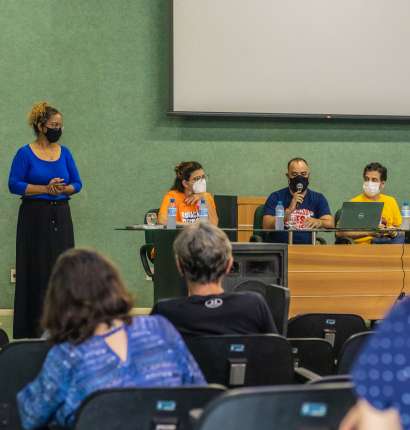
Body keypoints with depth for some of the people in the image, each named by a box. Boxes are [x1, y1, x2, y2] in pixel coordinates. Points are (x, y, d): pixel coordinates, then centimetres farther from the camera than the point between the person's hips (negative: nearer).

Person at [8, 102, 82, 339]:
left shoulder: (65, 153, 8)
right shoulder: (25, 154, -4)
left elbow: (77, 183, 10)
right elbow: (14, 185, -9)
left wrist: (63, 189, -12)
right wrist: (45, 188, -17)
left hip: (61, 217, 4)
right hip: (35, 218, -4)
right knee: (36, 273, -2)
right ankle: (33, 331, 4)